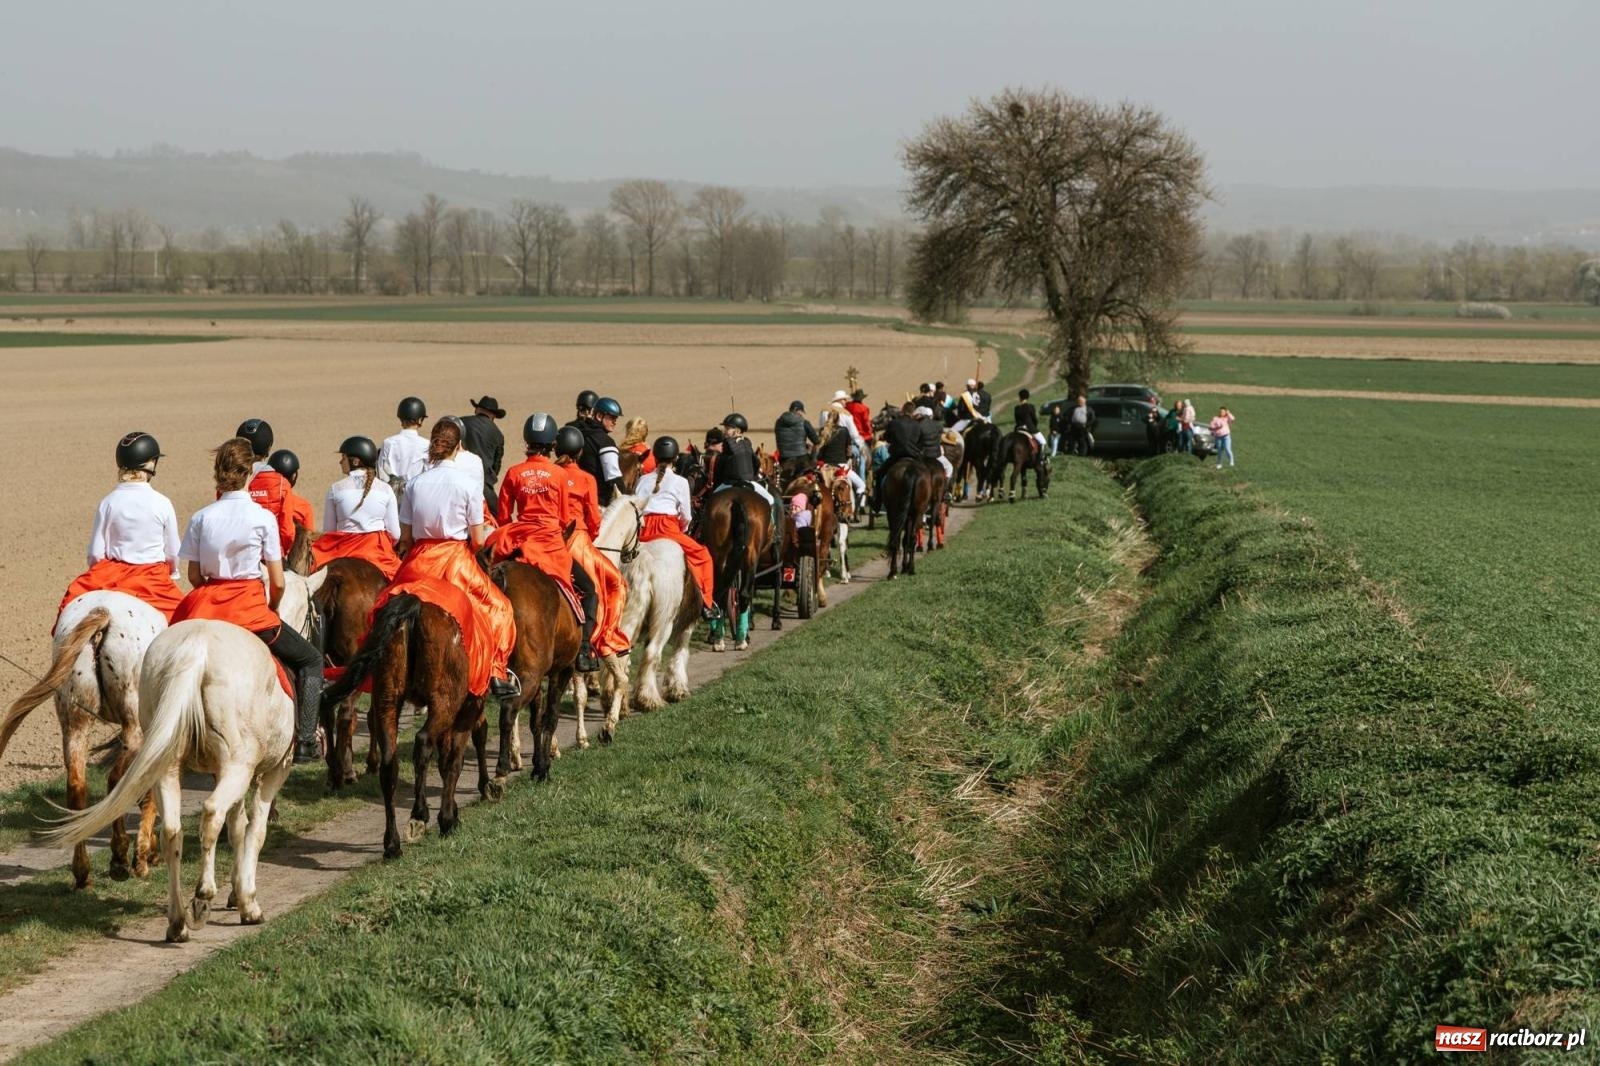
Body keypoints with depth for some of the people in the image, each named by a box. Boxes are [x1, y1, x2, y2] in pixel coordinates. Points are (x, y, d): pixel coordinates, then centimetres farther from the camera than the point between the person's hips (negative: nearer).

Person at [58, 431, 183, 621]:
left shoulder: (108, 503, -4)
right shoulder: (162, 504, -7)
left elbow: (96, 553, 0)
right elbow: (172, 552, 4)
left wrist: (98, 577, 20)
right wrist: (172, 575, 24)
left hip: (112, 577, 2)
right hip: (154, 579, -1)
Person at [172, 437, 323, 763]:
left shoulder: (200, 518, 2)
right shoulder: (262, 517, -8)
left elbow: (194, 576, 5)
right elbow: (277, 582, -6)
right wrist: (271, 611, 12)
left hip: (206, 607, 4)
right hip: (251, 608, -3)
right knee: (310, 660, 13)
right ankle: (304, 741, 5)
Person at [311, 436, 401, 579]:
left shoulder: (336, 489, 0)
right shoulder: (385, 489, 3)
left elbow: (328, 531, 3)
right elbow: (395, 534, 3)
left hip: (345, 550, -1)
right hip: (378, 550, 1)